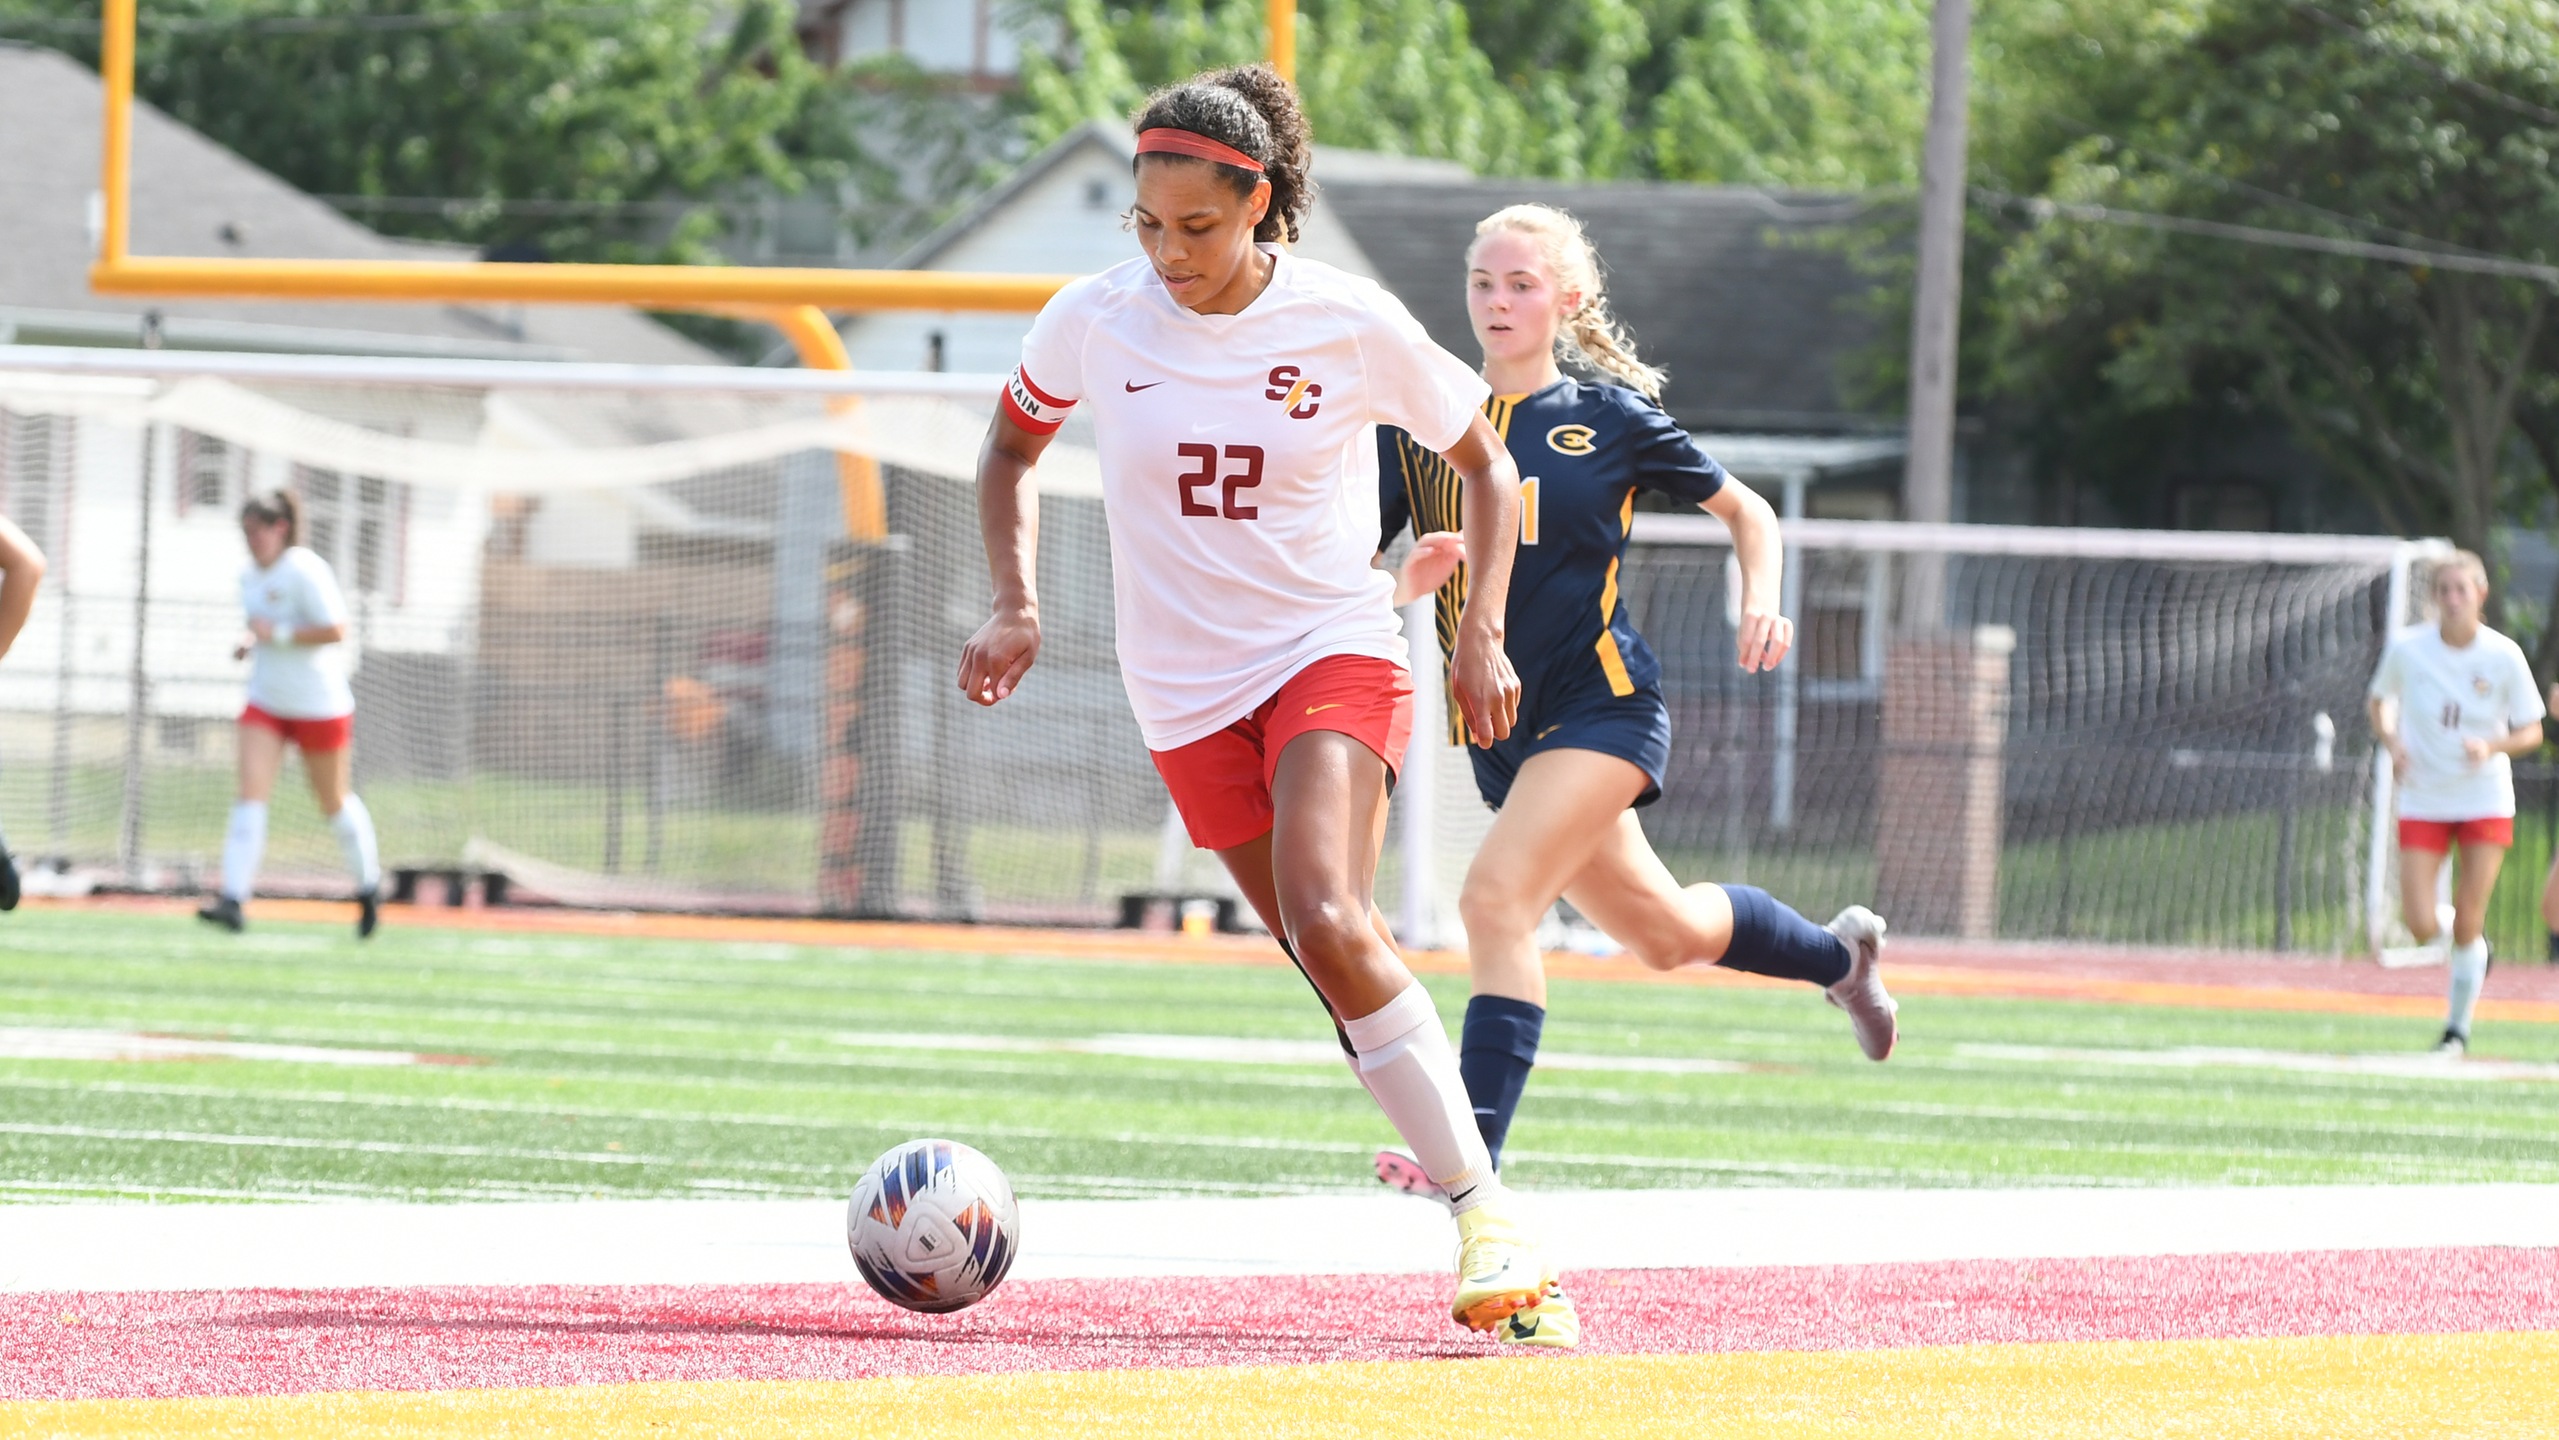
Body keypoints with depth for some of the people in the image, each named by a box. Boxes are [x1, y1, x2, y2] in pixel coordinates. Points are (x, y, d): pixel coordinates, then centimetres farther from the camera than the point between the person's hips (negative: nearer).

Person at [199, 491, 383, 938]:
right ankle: (233, 901, -20)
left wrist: (277, 634, -23)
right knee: (250, 794, -11)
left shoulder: (305, 572, -16)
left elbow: (335, 631, -21)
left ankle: (369, 887, 33)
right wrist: (249, 642, 1)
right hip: (266, 701, 6)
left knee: (333, 801, 9)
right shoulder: (250, 576, 7)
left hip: (319, 705, -6)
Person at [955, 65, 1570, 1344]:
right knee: (1341, 965, 2)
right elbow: (1012, 446, 16)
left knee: (1328, 924, -26)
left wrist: (1482, 634, -3)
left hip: (1332, 650, -3)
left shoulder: (1348, 324, -9)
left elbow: (1482, 464, 6)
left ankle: (1485, 1207, -23)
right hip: (1184, 692, 3)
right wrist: (1017, 605, 3)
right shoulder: (1095, 321, -4)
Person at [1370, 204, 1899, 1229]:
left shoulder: (1611, 419, -2)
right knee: (1664, 932, 18)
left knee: (1497, 898, -24)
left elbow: (1746, 511, 12)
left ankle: (1472, 1154, -27)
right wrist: (1405, 583, -22)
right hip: (1500, 725, 5)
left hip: (1601, 700, -5)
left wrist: (1762, 601, -7)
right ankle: (1837, 955, 46)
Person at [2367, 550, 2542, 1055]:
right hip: (2423, 801, 1)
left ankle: (2457, 1027, 17)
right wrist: (2391, 743, -8)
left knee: (2467, 926, -3)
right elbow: (2379, 701, 12)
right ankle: (2471, 940, 29)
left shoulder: (2504, 657, -8)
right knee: (2421, 927, -8)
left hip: (2485, 800, -1)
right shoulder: (2407, 649, -6)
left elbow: (2531, 732, 0)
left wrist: (2492, 747, -20)